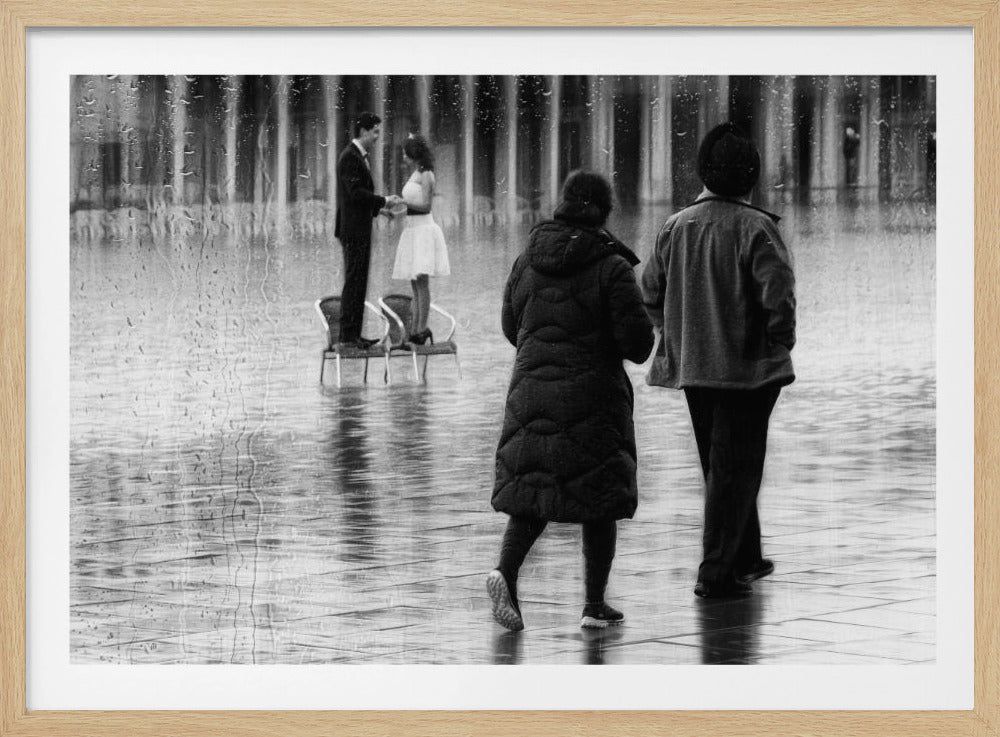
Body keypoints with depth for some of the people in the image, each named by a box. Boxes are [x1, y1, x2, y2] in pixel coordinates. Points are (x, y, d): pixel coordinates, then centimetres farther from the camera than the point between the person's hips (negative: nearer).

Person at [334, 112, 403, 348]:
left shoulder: (360, 156, 18)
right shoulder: (350, 156, -14)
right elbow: (355, 192, -22)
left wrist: (379, 209, 11)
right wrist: (383, 200, -15)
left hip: (360, 229, 10)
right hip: (353, 229, -10)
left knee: (359, 282, 10)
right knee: (354, 281, -8)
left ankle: (353, 333, 11)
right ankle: (348, 333, -7)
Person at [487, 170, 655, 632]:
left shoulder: (528, 261, 3)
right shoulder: (612, 268, -11)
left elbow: (511, 326, 13)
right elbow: (638, 342, -12)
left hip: (531, 390, 4)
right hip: (594, 395, -4)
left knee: (530, 492, 10)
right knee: (598, 498, 7)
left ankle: (505, 572, -15)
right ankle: (595, 606, 10)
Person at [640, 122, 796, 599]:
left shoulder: (675, 227, 3)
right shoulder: (755, 227, -14)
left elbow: (650, 292, 8)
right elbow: (779, 293, -19)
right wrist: (780, 342, -4)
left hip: (692, 367, 6)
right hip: (747, 365, -6)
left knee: (719, 466, 19)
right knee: (736, 469, 0)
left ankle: (745, 559, 30)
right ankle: (716, 572, -4)